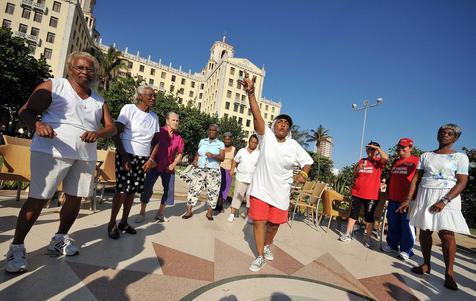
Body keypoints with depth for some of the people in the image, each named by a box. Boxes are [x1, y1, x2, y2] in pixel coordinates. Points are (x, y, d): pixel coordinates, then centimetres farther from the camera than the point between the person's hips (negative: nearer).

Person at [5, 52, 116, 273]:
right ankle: (17, 246, 16)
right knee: (37, 199, -1)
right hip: (51, 152, -4)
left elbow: (111, 127, 9)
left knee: (75, 199, 10)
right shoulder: (53, 86, 4)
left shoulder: (99, 100, 15)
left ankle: (60, 238, 29)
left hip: (85, 156, 5)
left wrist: (97, 133, -12)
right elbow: (26, 111, -1)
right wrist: (38, 124, -23)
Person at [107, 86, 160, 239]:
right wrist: (124, 157, -14)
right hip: (126, 155, -4)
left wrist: (151, 159, 1)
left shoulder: (154, 116, 8)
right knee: (122, 190, -6)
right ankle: (112, 223, 13)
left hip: (143, 158, 4)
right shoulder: (129, 108, -5)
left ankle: (124, 222, 23)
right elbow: (115, 134, -8)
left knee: (132, 191, 8)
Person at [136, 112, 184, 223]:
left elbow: (180, 153, 7)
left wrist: (173, 165, -4)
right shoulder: (159, 132, -10)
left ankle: (160, 213, 24)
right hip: (155, 165, -3)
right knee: (147, 188, 0)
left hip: (168, 167, 3)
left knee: (169, 190, 6)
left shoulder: (178, 138, -1)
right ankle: (142, 213, 17)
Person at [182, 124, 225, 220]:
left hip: (214, 171, -2)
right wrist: (195, 160, -2)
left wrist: (213, 155, -22)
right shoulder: (202, 141, 14)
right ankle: (189, 211, 6)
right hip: (200, 169, 2)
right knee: (194, 188, -2)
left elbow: (222, 158, -5)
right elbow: (197, 154, 17)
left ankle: (209, 212, 11)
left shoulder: (220, 144, 4)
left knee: (213, 190, -2)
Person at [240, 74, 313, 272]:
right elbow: (257, 116, -22)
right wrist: (251, 93, -35)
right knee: (259, 222, 1)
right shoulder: (266, 136, -7)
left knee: (274, 224, 15)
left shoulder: (294, 145, 0)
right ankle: (260, 256, 23)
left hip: (280, 192, 2)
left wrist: (303, 174, -11)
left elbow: (307, 161, 11)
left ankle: (267, 247, 46)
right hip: (260, 188, -2)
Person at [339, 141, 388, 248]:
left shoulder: (378, 161, 1)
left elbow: (386, 158, -24)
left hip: (371, 194, -3)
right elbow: (355, 176, 15)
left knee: (369, 216, 6)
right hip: (357, 193, 4)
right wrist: (358, 170, -6)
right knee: (353, 213, 9)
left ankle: (368, 238, 17)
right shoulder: (361, 161, 12)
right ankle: (348, 234, 17)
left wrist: (378, 148, -14)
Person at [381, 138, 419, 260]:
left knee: (407, 225, 1)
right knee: (393, 224, 14)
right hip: (393, 198, 7)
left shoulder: (416, 161, -4)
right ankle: (392, 245, 27)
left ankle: (405, 250, 13)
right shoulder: (395, 162, 17)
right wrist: (388, 194, 21)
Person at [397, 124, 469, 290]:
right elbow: (416, 178, 7)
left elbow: (462, 182, -6)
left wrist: (444, 201, -19)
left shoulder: (460, 157, 3)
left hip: (448, 197, -3)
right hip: (424, 196, 3)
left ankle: (449, 272, 2)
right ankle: (426, 264, 18)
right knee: (424, 231, 5)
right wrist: (408, 199, -2)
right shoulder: (426, 156, 11)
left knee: (447, 234, -10)